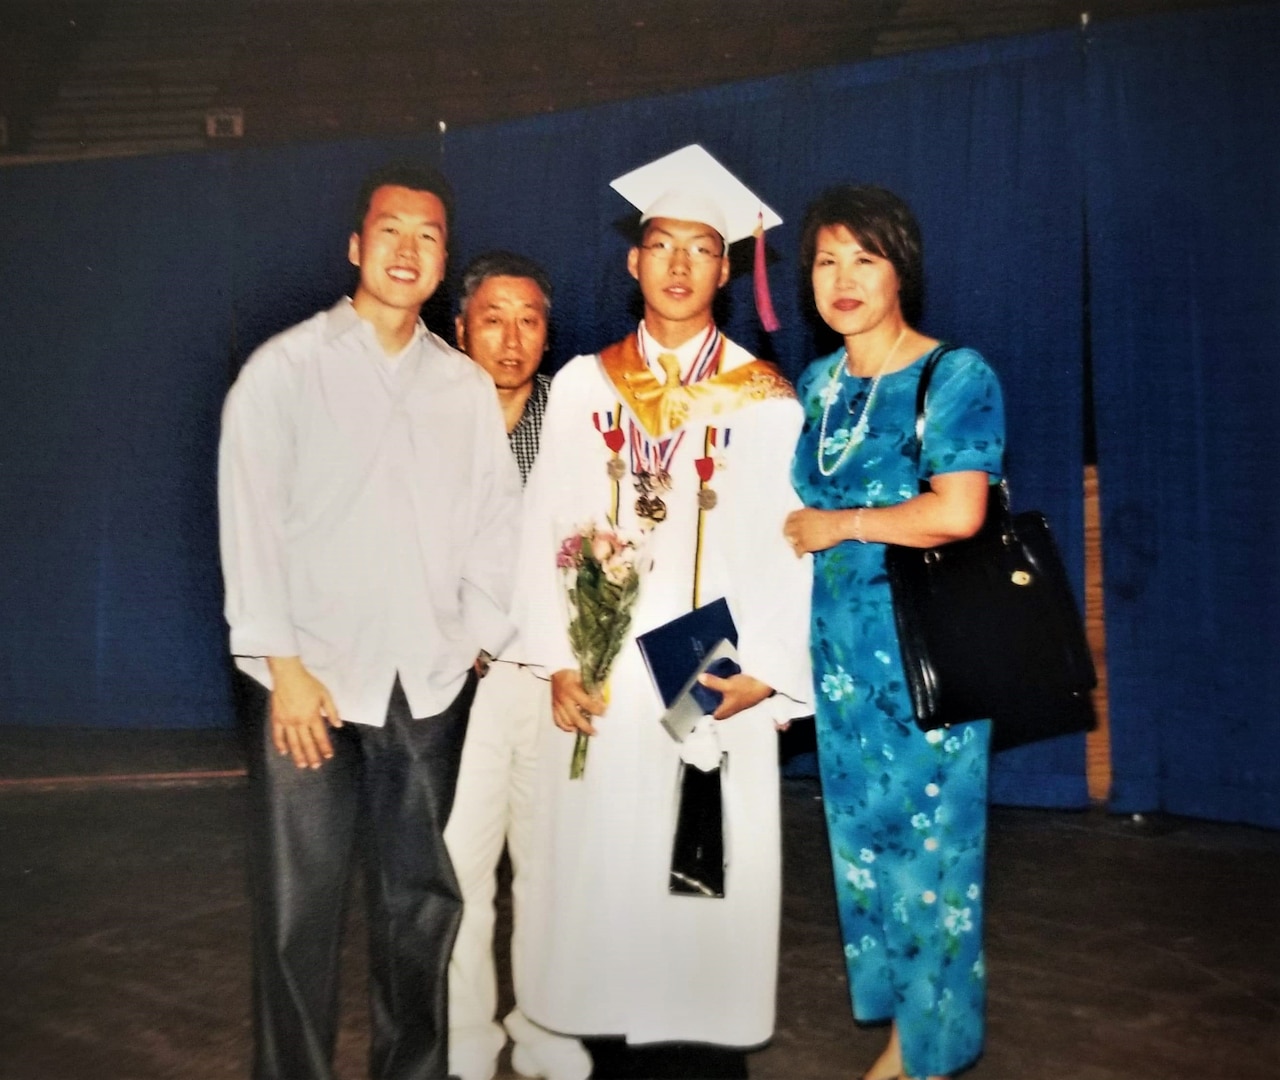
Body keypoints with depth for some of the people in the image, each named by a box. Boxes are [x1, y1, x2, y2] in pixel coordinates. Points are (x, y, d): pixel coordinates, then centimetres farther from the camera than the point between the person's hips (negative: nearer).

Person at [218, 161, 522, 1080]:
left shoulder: (467, 387, 10)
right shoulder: (285, 367, 1)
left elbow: (496, 519, 10)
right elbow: (251, 519, -4)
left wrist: (479, 639, 1)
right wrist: (283, 666, -9)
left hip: (430, 685, 3)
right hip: (309, 678, -3)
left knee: (424, 900, 10)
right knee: (300, 907, 2)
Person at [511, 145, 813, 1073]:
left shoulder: (767, 399, 2)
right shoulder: (583, 386, 6)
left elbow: (789, 545, 0)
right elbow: (546, 529, 3)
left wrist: (767, 668, -9)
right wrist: (558, 661, -3)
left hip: (718, 678, -1)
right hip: (603, 674, 2)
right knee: (598, 858, 7)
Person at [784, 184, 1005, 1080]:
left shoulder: (955, 375, -8)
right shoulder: (816, 385, 11)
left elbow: (959, 512, -20)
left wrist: (837, 525, -11)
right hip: (841, 642, 6)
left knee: (929, 841, 3)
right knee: (862, 834, 12)